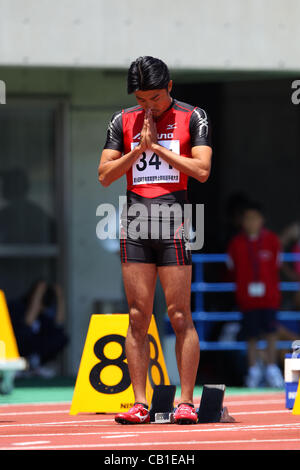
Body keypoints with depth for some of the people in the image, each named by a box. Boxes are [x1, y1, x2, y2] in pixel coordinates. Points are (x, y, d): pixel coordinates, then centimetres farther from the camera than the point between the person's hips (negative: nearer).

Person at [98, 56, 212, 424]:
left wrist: (158, 147, -9)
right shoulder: (123, 121, 12)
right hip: (134, 224, 3)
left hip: (173, 221, -3)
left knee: (180, 316, -6)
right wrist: (138, 149, -6)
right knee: (137, 316, 1)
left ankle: (186, 401, -2)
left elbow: (202, 170, -8)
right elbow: (105, 175, 7)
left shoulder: (192, 117, 3)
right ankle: (140, 403, 2)